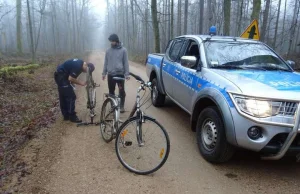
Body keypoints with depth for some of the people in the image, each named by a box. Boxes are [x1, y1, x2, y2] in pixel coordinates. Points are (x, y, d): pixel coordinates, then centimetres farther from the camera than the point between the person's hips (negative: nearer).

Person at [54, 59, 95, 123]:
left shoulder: (80, 63, 8)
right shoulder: (78, 66, -24)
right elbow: (71, 78, -23)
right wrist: (81, 83, -12)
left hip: (60, 76, 11)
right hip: (61, 77, -11)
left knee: (63, 96, 16)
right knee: (71, 97, -6)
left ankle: (66, 115, 26)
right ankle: (72, 117, 3)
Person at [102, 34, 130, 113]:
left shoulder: (123, 50, -1)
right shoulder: (108, 50, 6)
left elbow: (126, 62, -2)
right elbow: (106, 62, 10)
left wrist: (127, 74, -6)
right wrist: (104, 73, 7)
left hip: (120, 74, -3)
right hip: (110, 74, 3)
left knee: (121, 91, 0)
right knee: (111, 91, 9)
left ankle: (121, 106, 12)